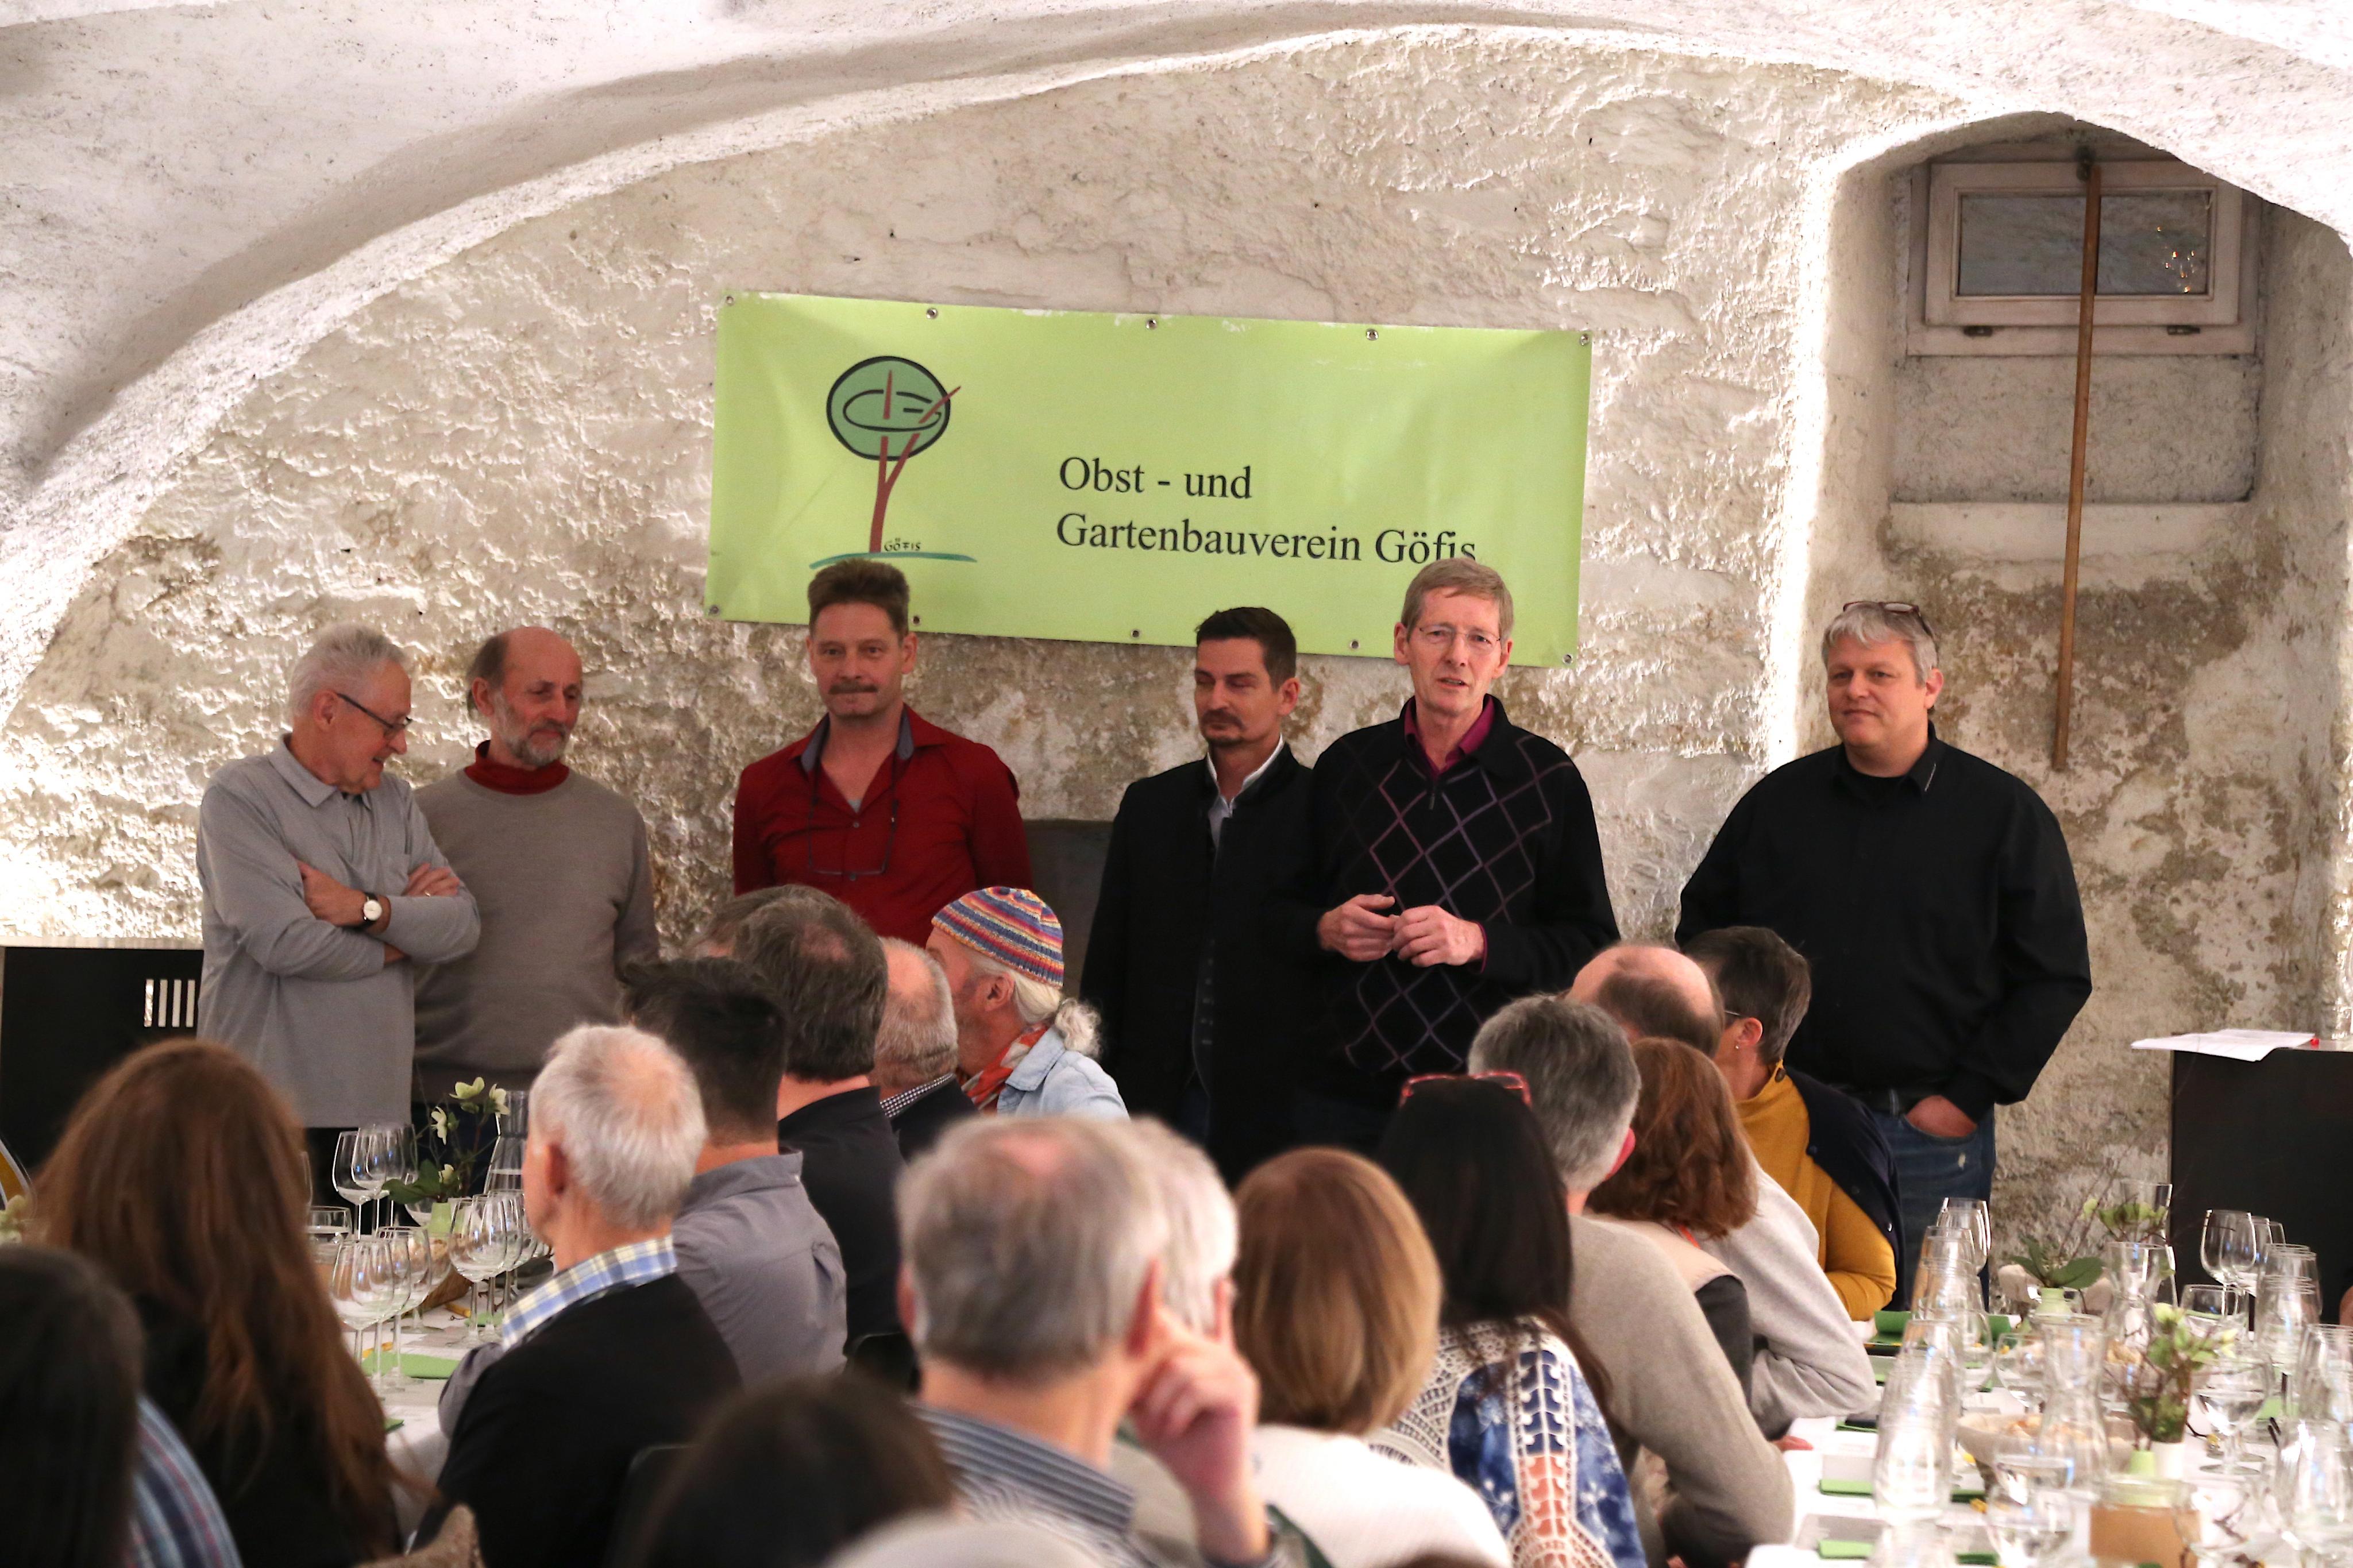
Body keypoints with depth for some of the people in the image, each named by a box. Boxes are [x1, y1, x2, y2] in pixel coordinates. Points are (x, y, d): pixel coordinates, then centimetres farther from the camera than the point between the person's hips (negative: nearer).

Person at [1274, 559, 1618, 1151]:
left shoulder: (1548, 779, 0)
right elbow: (1283, 912, 17)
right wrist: (1327, 930, -5)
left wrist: (1479, 943, -17)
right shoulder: (1345, 765, 10)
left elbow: (1593, 946, -2)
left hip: (1487, 1096, -2)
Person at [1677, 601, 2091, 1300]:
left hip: (1931, 1136, -3)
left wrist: (1968, 1098, -6)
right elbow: (1700, 939, 18)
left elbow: (2056, 978, 0)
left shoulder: (2004, 814, 1)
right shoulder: (1777, 803, 10)